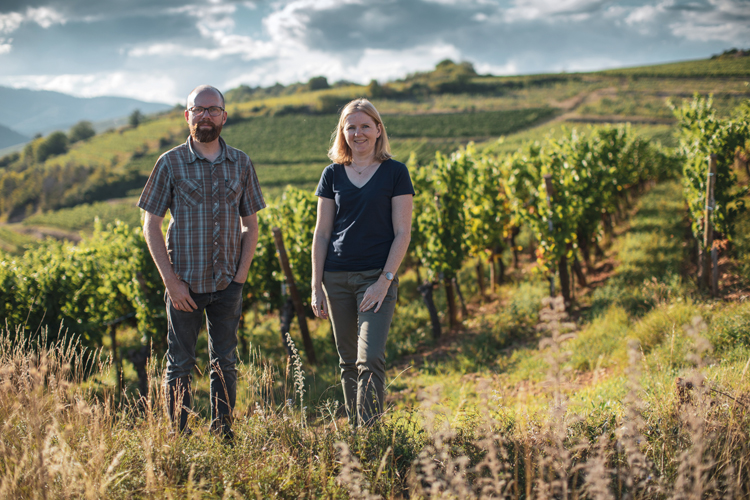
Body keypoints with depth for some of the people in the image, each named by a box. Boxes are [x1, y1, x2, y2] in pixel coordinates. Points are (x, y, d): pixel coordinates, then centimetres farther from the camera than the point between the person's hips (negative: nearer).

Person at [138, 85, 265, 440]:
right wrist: (171, 281, -9)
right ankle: (179, 437, 15)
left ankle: (223, 436, 20)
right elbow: (151, 226, -2)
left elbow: (250, 224, 10)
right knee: (180, 364, 5)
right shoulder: (170, 163, -2)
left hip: (227, 284, 2)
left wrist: (241, 274, -1)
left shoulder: (241, 164, 5)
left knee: (224, 364, 10)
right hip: (184, 284, -2)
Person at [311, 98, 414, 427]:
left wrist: (384, 281, -11)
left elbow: (402, 233, -3)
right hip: (337, 278, 3)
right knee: (348, 362, 9)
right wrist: (316, 287, 3)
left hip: (377, 276, -3)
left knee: (370, 359, -15)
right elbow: (321, 233, 9)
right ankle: (353, 433, 19)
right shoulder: (333, 175, 8)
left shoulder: (395, 172, 0)